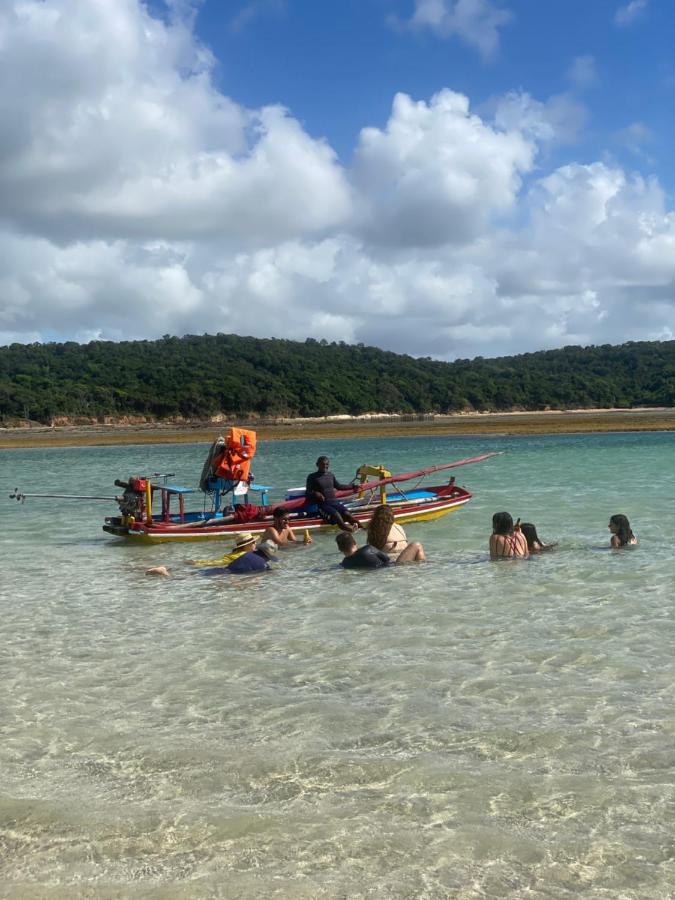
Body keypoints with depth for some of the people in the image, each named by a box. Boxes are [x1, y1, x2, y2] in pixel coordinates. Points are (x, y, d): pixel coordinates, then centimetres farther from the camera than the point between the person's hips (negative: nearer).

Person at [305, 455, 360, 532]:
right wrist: (315, 493, -23)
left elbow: (338, 486, 35)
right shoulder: (312, 477, 4)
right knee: (336, 515, -32)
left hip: (334, 502, 4)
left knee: (347, 514, -22)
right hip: (323, 504, -4)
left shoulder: (331, 475, 20)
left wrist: (352, 486, 39)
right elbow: (308, 493, -1)